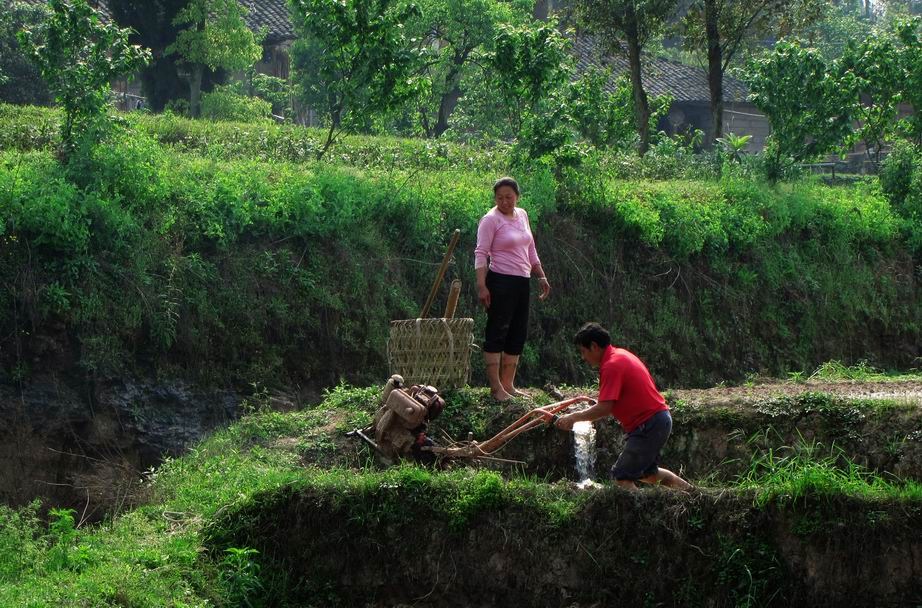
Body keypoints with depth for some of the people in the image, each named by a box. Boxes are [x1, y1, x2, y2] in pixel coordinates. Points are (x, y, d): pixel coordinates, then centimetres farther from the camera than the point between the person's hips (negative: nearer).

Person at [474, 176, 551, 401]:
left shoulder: (522, 215, 13)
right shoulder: (490, 220, -9)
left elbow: (530, 250, 22)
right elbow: (481, 254, -14)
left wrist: (541, 276, 19)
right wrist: (481, 286, -23)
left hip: (522, 282, 8)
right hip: (501, 281, -8)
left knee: (518, 334, 8)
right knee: (497, 332, -7)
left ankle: (508, 384, 14)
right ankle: (496, 388, -8)